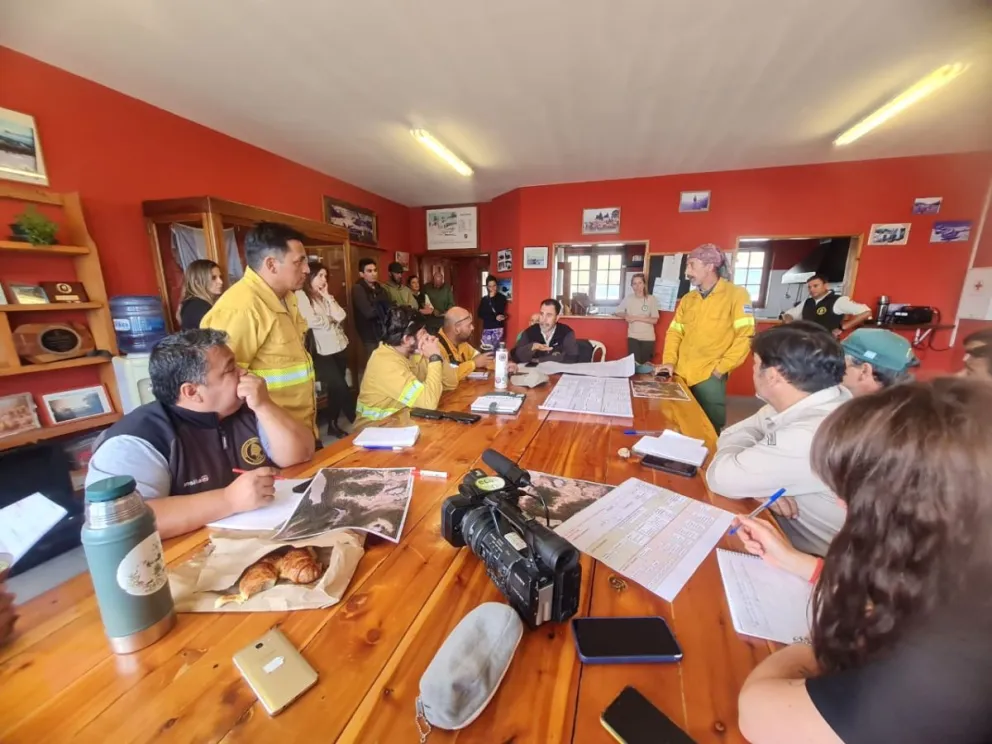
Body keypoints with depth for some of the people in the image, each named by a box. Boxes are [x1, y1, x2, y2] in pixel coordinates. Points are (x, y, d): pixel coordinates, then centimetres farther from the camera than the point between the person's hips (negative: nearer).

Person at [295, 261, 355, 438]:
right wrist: (332, 319, 1)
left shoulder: (325, 296, 16)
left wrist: (328, 297, -2)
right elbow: (312, 322, -16)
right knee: (341, 387, -9)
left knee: (335, 387, 12)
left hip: (340, 346, 7)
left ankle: (333, 425, 26)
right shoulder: (301, 296, -5)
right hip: (321, 351, -7)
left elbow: (340, 316, 2)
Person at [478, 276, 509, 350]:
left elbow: (500, 311, -12)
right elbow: (480, 314, 1)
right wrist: (495, 317, -9)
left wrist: (492, 298, -10)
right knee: (486, 350, -5)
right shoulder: (484, 299, 9)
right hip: (487, 328, 3)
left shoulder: (502, 297, 1)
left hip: (498, 328, -3)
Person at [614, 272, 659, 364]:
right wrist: (625, 316, -11)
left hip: (648, 338, -1)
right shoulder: (628, 298, 1)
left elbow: (655, 320, -7)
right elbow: (616, 312, 9)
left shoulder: (651, 299, -4)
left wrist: (636, 318, -14)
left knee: (645, 363, 7)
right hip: (633, 337, 1)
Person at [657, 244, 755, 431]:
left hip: (710, 376, -5)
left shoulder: (736, 294, -4)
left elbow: (745, 335, -9)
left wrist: (721, 368, -12)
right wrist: (669, 361, -3)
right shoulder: (687, 299, 12)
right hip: (681, 374, 5)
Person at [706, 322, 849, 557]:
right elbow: (733, 433, -2)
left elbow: (720, 478, -28)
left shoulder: (811, 436, -34)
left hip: (816, 562, -6)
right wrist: (760, 480, -19)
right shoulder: (802, 400, -7)